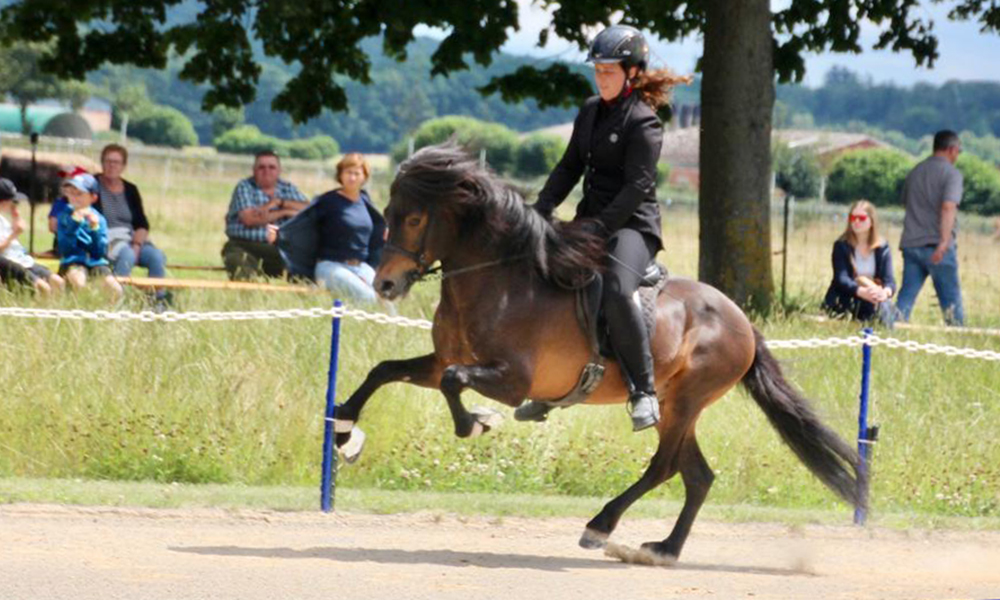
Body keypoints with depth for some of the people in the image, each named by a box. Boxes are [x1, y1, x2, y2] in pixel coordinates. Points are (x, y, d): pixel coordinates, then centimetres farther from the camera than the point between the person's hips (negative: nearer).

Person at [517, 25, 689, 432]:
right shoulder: (590, 112, 12)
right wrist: (541, 211, 2)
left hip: (632, 225, -9)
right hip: (591, 222, 9)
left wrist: (600, 226, -26)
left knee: (616, 292, -34)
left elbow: (638, 186, -19)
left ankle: (643, 391, -29)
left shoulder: (643, 122, -12)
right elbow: (570, 168, 15)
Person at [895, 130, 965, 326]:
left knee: (906, 296, 1)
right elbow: (948, 207, -19)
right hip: (937, 248, -5)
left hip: (911, 244, 5)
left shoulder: (915, 172, 15)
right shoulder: (951, 173, -6)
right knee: (951, 298, 5)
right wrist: (944, 242, -27)